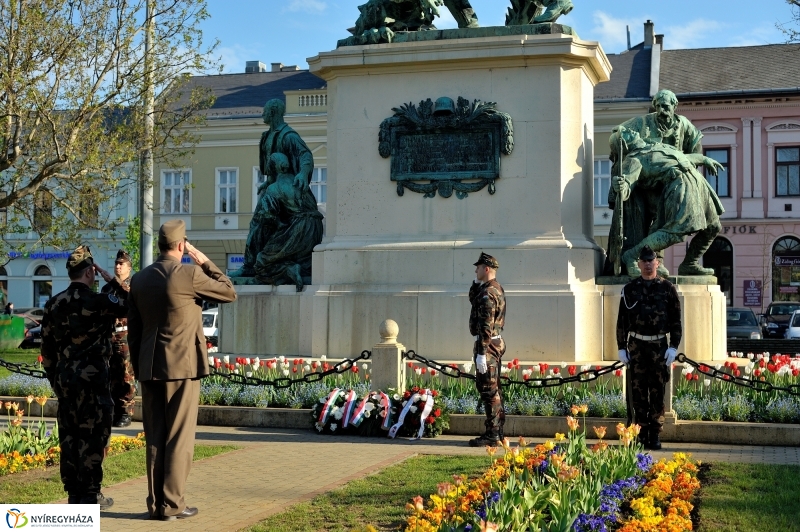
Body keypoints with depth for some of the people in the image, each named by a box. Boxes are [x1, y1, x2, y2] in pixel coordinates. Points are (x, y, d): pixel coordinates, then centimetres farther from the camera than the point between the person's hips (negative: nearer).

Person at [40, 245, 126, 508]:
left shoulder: (53, 304, 7)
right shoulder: (98, 302, -12)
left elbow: (47, 348, 11)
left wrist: (55, 379, 19)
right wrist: (113, 282, 4)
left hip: (63, 378, 6)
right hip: (92, 378, -6)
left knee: (69, 435, 11)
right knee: (92, 437, 0)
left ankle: (74, 493, 17)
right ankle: (89, 495, 4)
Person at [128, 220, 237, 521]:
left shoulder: (139, 279, 7)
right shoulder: (190, 274, -11)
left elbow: (133, 329, 11)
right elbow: (229, 292, 2)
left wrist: (138, 368, 18)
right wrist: (205, 262, 5)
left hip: (149, 368, 6)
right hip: (182, 366, -5)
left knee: (154, 438, 10)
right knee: (179, 438, 0)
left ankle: (155, 503, 13)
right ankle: (172, 504, 2)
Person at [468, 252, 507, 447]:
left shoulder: (488, 293, -18)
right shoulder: (496, 289, 14)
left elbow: (486, 325, -24)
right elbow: (472, 299, 29)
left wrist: (481, 354, -25)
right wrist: (477, 282, 13)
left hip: (487, 344, -11)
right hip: (496, 342, 11)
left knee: (488, 389, -8)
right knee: (494, 389, 14)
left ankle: (492, 435, -6)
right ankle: (497, 430, 20)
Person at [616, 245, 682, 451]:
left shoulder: (667, 288, 4)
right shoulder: (629, 289, 6)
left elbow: (676, 320, 3)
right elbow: (622, 321, 7)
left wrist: (673, 347, -6)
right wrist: (621, 348, 2)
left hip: (659, 346, -1)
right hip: (636, 346, 1)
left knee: (658, 391, 2)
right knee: (638, 391, 2)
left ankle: (655, 435, 9)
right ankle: (641, 434, 9)